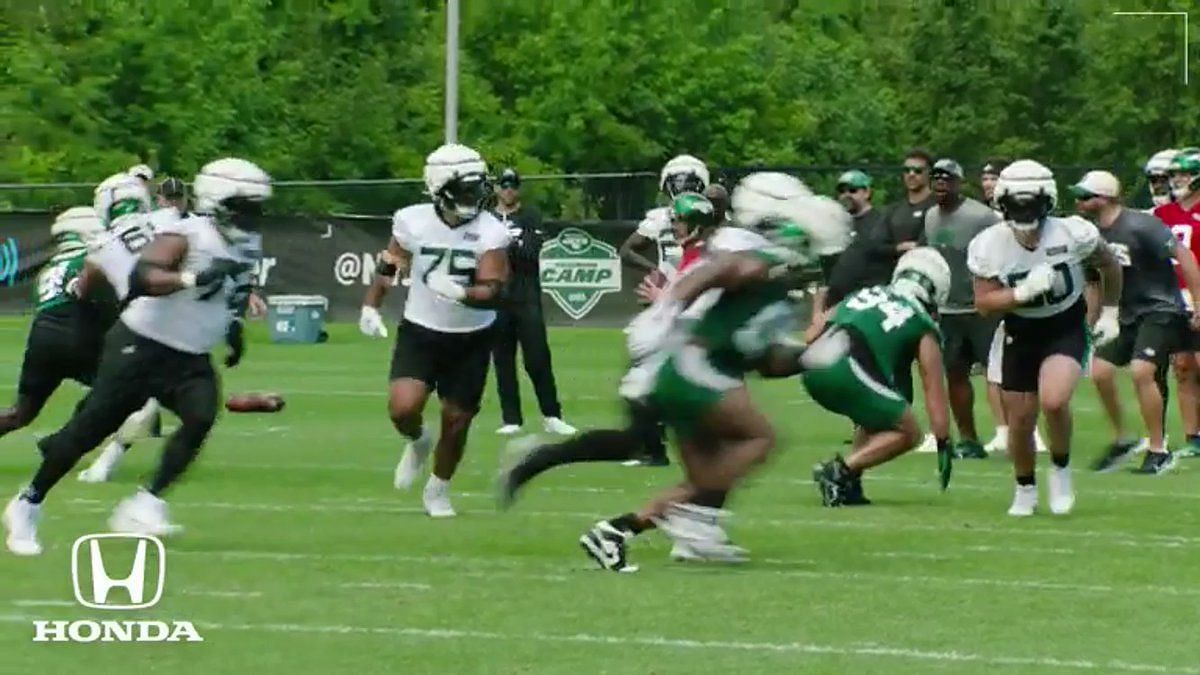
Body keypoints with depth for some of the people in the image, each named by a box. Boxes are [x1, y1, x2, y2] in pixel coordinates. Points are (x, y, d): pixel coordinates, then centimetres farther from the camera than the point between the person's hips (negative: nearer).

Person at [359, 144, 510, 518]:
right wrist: (370, 307, 3)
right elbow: (389, 265, 10)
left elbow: (492, 292, -21)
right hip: (420, 333, 0)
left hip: (471, 340, 0)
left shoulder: (490, 233, -14)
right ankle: (417, 442, 17)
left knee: (456, 421, 5)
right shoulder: (413, 222, -8)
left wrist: (459, 293, -40)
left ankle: (438, 491, 30)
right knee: (403, 408, -20)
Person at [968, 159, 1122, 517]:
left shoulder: (1073, 234, -20)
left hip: (1067, 329, -2)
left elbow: (1108, 265, 0)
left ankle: (1061, 469, 2)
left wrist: (1110, 312, 4)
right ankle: (1025, 490, 32)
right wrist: (1023, 292, -30)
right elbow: (985, 302, -14)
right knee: (1021, 419, 6)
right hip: (1022, 334, 2)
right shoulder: (989, 246, -17)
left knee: (1054, 401, -26)